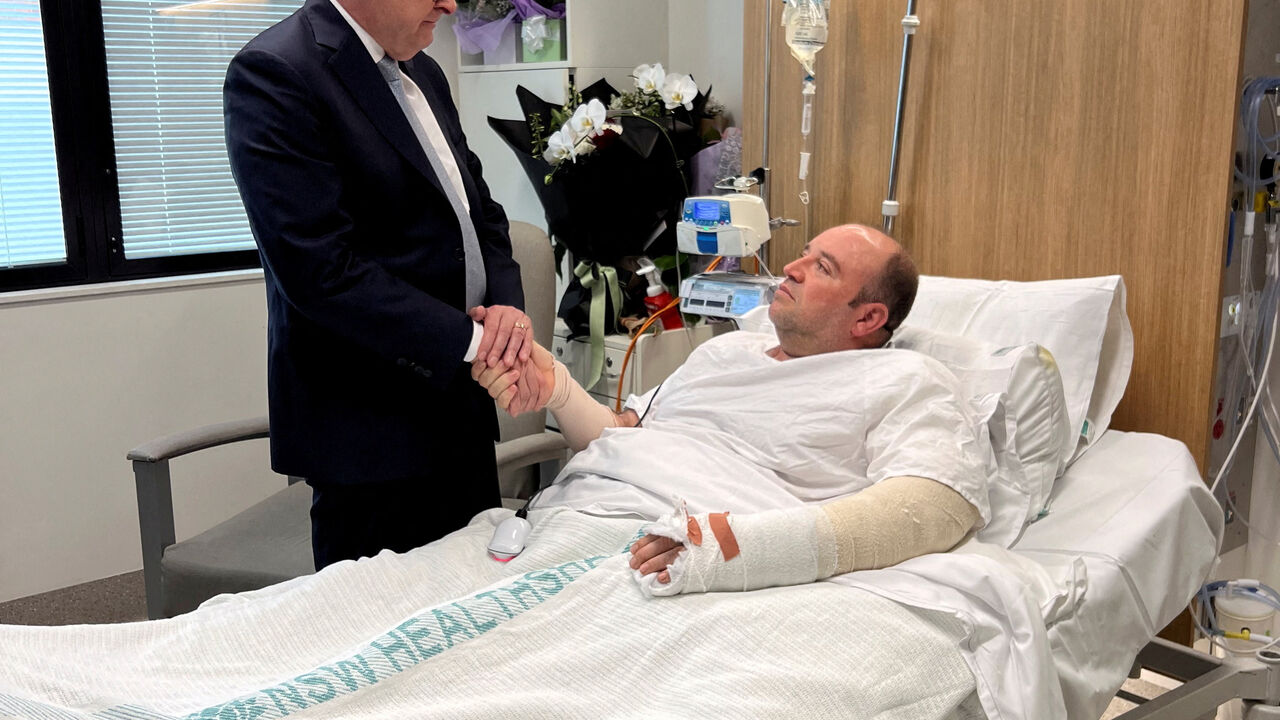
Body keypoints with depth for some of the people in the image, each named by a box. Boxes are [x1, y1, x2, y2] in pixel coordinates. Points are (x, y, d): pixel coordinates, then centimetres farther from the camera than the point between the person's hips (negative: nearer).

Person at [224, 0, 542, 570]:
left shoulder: (422, 72, 12)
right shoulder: (274, 73, -15)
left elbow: (479, 209, 14)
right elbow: (321, 270, -22)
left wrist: (506, 303, -6)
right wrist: (471, 342, -21)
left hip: (460, 409, 8)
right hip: (370, 426, -8)